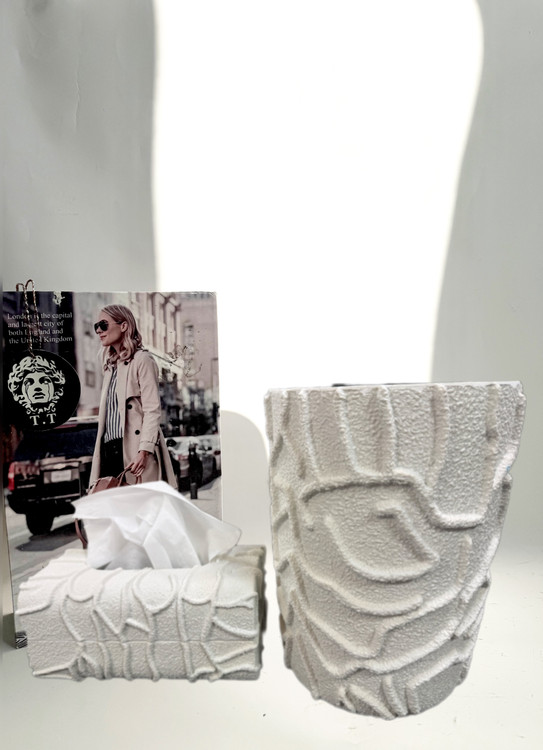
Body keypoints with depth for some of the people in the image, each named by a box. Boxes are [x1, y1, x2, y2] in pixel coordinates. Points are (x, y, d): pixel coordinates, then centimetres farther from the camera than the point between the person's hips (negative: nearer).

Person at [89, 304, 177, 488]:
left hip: (134, 449, -7)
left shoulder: (142, 360, -4)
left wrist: (144, 451, -20)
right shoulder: (111, 364, 21)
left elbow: (153, 410, -12)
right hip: (110, 451, 7)